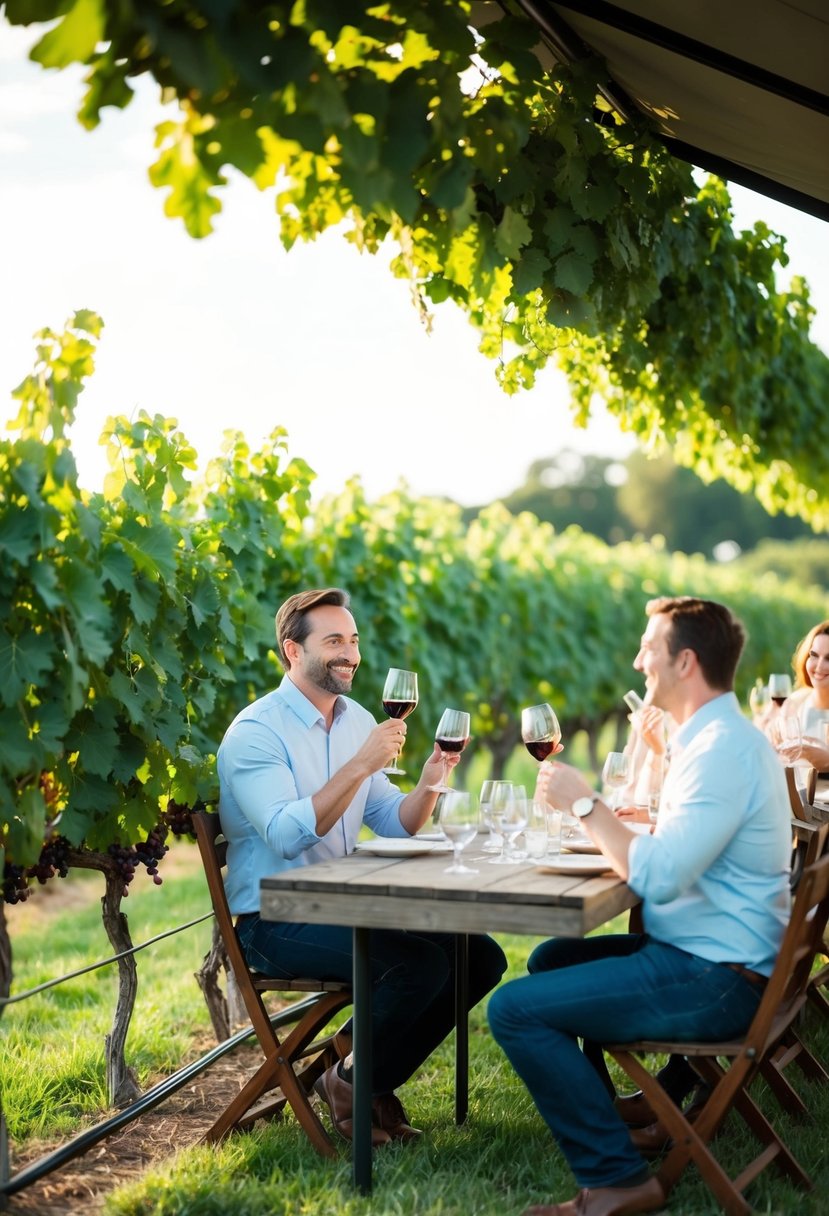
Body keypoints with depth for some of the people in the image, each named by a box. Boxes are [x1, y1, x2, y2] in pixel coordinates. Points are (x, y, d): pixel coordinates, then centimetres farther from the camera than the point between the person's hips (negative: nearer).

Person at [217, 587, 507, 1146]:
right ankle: (353, 1084, -1)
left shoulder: (358, 720, 11)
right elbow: (288, 836, -28)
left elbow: (395, 824, 9)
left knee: (482, 957, -4)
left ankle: (375, 1078, 8)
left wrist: (428, 783, -11)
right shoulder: (255, 731, -14)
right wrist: (360, 766, -32)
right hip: (276, 922, -8)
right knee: (421, 965, -27)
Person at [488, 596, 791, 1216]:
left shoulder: (723, 750, -21)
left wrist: (586, 804, -17)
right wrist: (602, 818, 5)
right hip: (715, 955, 11)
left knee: (515, 1008, -17)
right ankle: (592, 1112, 32)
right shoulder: (721, 735, 13)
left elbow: (658, 877, -28)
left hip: (715, 978, -11)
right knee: (550, 959, 26)